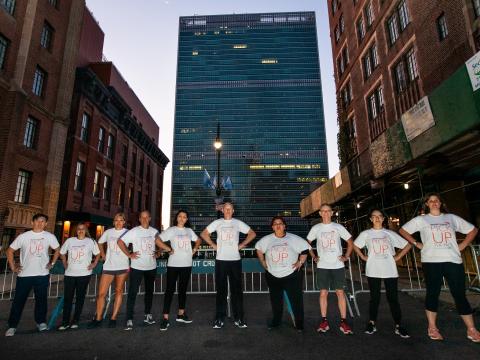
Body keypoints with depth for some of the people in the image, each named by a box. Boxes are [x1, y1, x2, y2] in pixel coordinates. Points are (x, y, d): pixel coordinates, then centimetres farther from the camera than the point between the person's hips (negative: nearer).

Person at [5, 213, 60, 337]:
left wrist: (52, 263, 4)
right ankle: (12, 326, 18)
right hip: (24, 274, 0)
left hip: (42, 274, 0)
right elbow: (10, 250, 7)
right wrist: (12, 266, 2)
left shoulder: (50, 236, -1)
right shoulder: (23, 236, -2)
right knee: (18, 300, 5)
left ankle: (41, 322, 23)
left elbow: (57, 249, 11)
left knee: (41, 299, 9)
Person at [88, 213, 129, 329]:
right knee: (101, 293, 2)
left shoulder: (128, 233, -2)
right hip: (108, 266, 2)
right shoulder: (108, 232, 6)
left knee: (119, 291, 6)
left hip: (122, 267, -2)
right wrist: (103, 256, 11)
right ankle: (98, 319, 17)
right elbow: (100, 243, 21)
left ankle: (113, 318, 16)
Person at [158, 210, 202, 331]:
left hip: (186, 264, 4)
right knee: (170, 290, -3)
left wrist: (194, 250, 9)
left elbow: (198, 240, 23)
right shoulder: (171, 230, -2)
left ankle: (181, 314, 28)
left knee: (183, 289, 14)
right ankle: (165, 318, 3)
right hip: (173, 264, -4)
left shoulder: (189, 231, 10)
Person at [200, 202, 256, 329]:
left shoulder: (238, 223, 4)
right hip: (220, 260, 0)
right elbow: (204, 234, 9)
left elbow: (252, 234, 7)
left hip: (235, 260, 0)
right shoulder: (217, 223, 4)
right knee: (221, 290, 6)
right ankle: (220, 318, 16)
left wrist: (241, 245, 0)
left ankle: (238, 318, 16)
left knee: (237, 289, 5)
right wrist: (213, 245, 0)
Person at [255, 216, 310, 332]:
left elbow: (305, 249, 3)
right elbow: (259, 249, 15)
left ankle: (299, 323, 17)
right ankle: (276, 321, 34)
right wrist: (263, 262, 11)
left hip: (292, 275, -2)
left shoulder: (294, 239, -5)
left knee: (296, 299, 0)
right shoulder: (267, 240, 1)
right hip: (273, 276, 2)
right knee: (275, 300, 15)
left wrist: (300, 262, -2)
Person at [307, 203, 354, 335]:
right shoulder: (316, 228, 2)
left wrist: (346, 256, 0)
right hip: (322, 266, 1)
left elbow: (350, 241, 7)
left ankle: (343, 321, 10)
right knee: (323, 293, 2)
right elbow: (307, 243, 12)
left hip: (338, 265, 0)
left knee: (340, 292, 1)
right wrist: (313, 257, 5)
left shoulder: (338, 227, 0)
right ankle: (324, 321, 12)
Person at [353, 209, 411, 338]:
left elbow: (408, 245, 10)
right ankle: (372, 323, 19)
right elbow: (355, 245, 16)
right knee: (374, 298, 6)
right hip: (373, 271, 0)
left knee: (393, 298, 1)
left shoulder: (390, 234, 6)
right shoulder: (365, 234, 5)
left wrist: (397, 257, 1)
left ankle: (398, 326, 12)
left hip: (390, 271, 0)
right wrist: (363, 257, 5)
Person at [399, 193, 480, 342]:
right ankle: (432, 328, 16)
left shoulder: (452, 218, 11)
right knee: (432, 293, 6)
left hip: (453, 261, 2)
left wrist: (462, 245, 7)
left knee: (460, 294, 3)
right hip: (431, 261, -1)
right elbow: (403, 230, 9)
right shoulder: (421, 220, 6)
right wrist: (416, 244, 3)